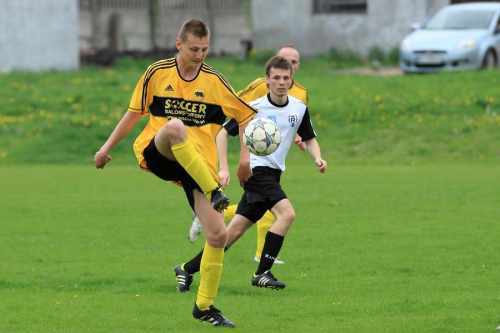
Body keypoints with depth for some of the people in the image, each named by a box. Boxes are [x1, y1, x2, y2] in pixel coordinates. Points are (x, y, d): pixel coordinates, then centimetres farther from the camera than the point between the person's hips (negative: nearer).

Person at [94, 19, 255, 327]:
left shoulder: (214, 80, 4)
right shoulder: (158, 73, 4)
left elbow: (245, 116, 11)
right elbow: (134, 113, 14)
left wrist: (245, 155, -1)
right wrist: (108, 147, 13)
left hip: (199, 165, 2)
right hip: (156, 155, -2)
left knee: (219, 236, -10)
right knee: (175, 126, -39)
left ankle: (205, 306, 7)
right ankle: (214, 193, -38)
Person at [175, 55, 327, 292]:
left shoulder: (299, 109, 6)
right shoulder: (254, 107, -8)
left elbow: (309, 139, 18)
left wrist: (317, 158, -1)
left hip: (272, 174, 6)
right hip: (257, 169, -6)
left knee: (235, 230, 5)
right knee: (287, 213, -25)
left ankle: (188, 269, 16)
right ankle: (262, 273, -20)